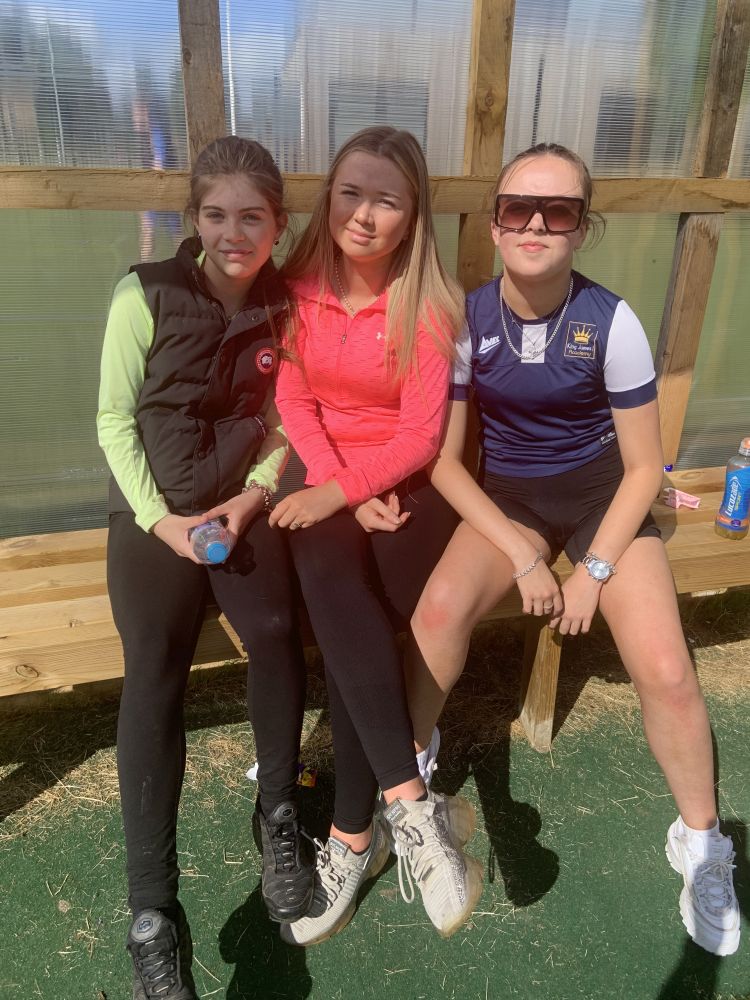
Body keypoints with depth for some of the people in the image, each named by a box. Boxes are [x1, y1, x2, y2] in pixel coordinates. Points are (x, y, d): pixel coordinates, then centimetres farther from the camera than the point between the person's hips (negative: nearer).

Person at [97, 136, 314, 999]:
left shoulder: (285, 307, 0)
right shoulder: (145, 296, -8)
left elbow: (283, 422, 8)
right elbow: (115, 419, -3)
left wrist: (253, 493, -7)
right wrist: (160, 517, -11)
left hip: (242, 507, 2)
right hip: (152, 515, -1)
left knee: (276, 636, -23)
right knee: (154, 678, -12)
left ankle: (278, 812, 3)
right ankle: (152, 911, -2)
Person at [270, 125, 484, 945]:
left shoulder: (428, 304, -8)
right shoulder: (301, 283, 1)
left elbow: (420, 436, -11)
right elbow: (293, 400, 0)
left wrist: (340, 492, -19)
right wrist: (343, 492, -12)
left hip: (409, 487, -2)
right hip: (326, 484, 2)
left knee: (351, 629, -21)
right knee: (340, 602, -28)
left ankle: (352, 835, -5)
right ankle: (411, 805, -21)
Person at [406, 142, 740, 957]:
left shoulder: (612, 323, -15)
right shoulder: (467, 319, -12)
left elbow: (644, 467, -7)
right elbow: (442, 459, -9)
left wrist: (595, 568, -14)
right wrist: (521, 555, -16)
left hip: (600, 492, 0)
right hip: (505, 494, 1)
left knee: (667, 673, -16)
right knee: (439, 608, -28)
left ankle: (700, 843, 14)